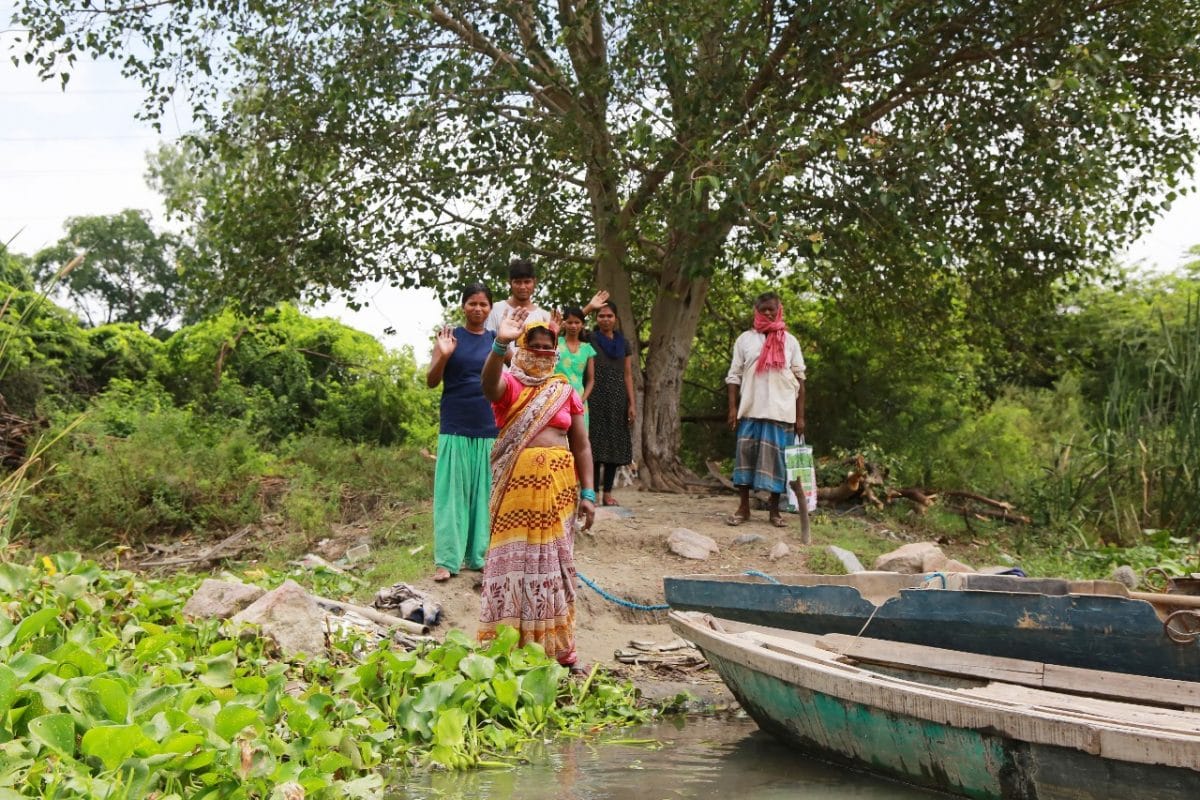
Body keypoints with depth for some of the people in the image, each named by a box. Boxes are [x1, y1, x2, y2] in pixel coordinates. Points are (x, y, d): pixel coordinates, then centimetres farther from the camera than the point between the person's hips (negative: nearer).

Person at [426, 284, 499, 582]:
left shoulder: (496, 340, 8)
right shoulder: (450, 336, 1)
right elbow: (431, 381, -1)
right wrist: (444, 356, -19)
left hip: (489, 428, 3)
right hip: (455, 428, -2)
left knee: (484, 491, 6)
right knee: (452, 490, -2)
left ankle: (478, 555, 14)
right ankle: (447, 559, 1)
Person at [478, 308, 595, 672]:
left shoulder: (565, 391, 10)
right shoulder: (509, 383, -1)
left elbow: (581, 446, 11)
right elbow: (489, 384, -27)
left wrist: (587, 493, 3)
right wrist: (500, 344, -43)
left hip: (558, 485, 3)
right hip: (517, 485, -3)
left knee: (554, 562, 9)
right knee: (514, 561, -1)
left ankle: (558, 646, 18)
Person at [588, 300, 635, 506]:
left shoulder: (624, 343, 12)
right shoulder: (589, 340, 2)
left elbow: (628, 375, 11)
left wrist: (632, 404, 4)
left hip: (618, 398, 4)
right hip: (596, 398, -4)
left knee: (615, 445, 4)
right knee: (595, 443, -6)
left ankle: (607, 492, 11)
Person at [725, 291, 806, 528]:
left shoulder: (789, 341, 7)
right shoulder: (745, 339, 7)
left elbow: (799, 380, 7)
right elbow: (734, 376, 7)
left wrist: (800, 415, 2)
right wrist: (733, 407, -3)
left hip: (781, 411, 0)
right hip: (751, 410, 0)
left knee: (777, 459, 2)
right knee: (745, 455, -1)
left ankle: (774, 510, 12)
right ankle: (743, 507, 9)